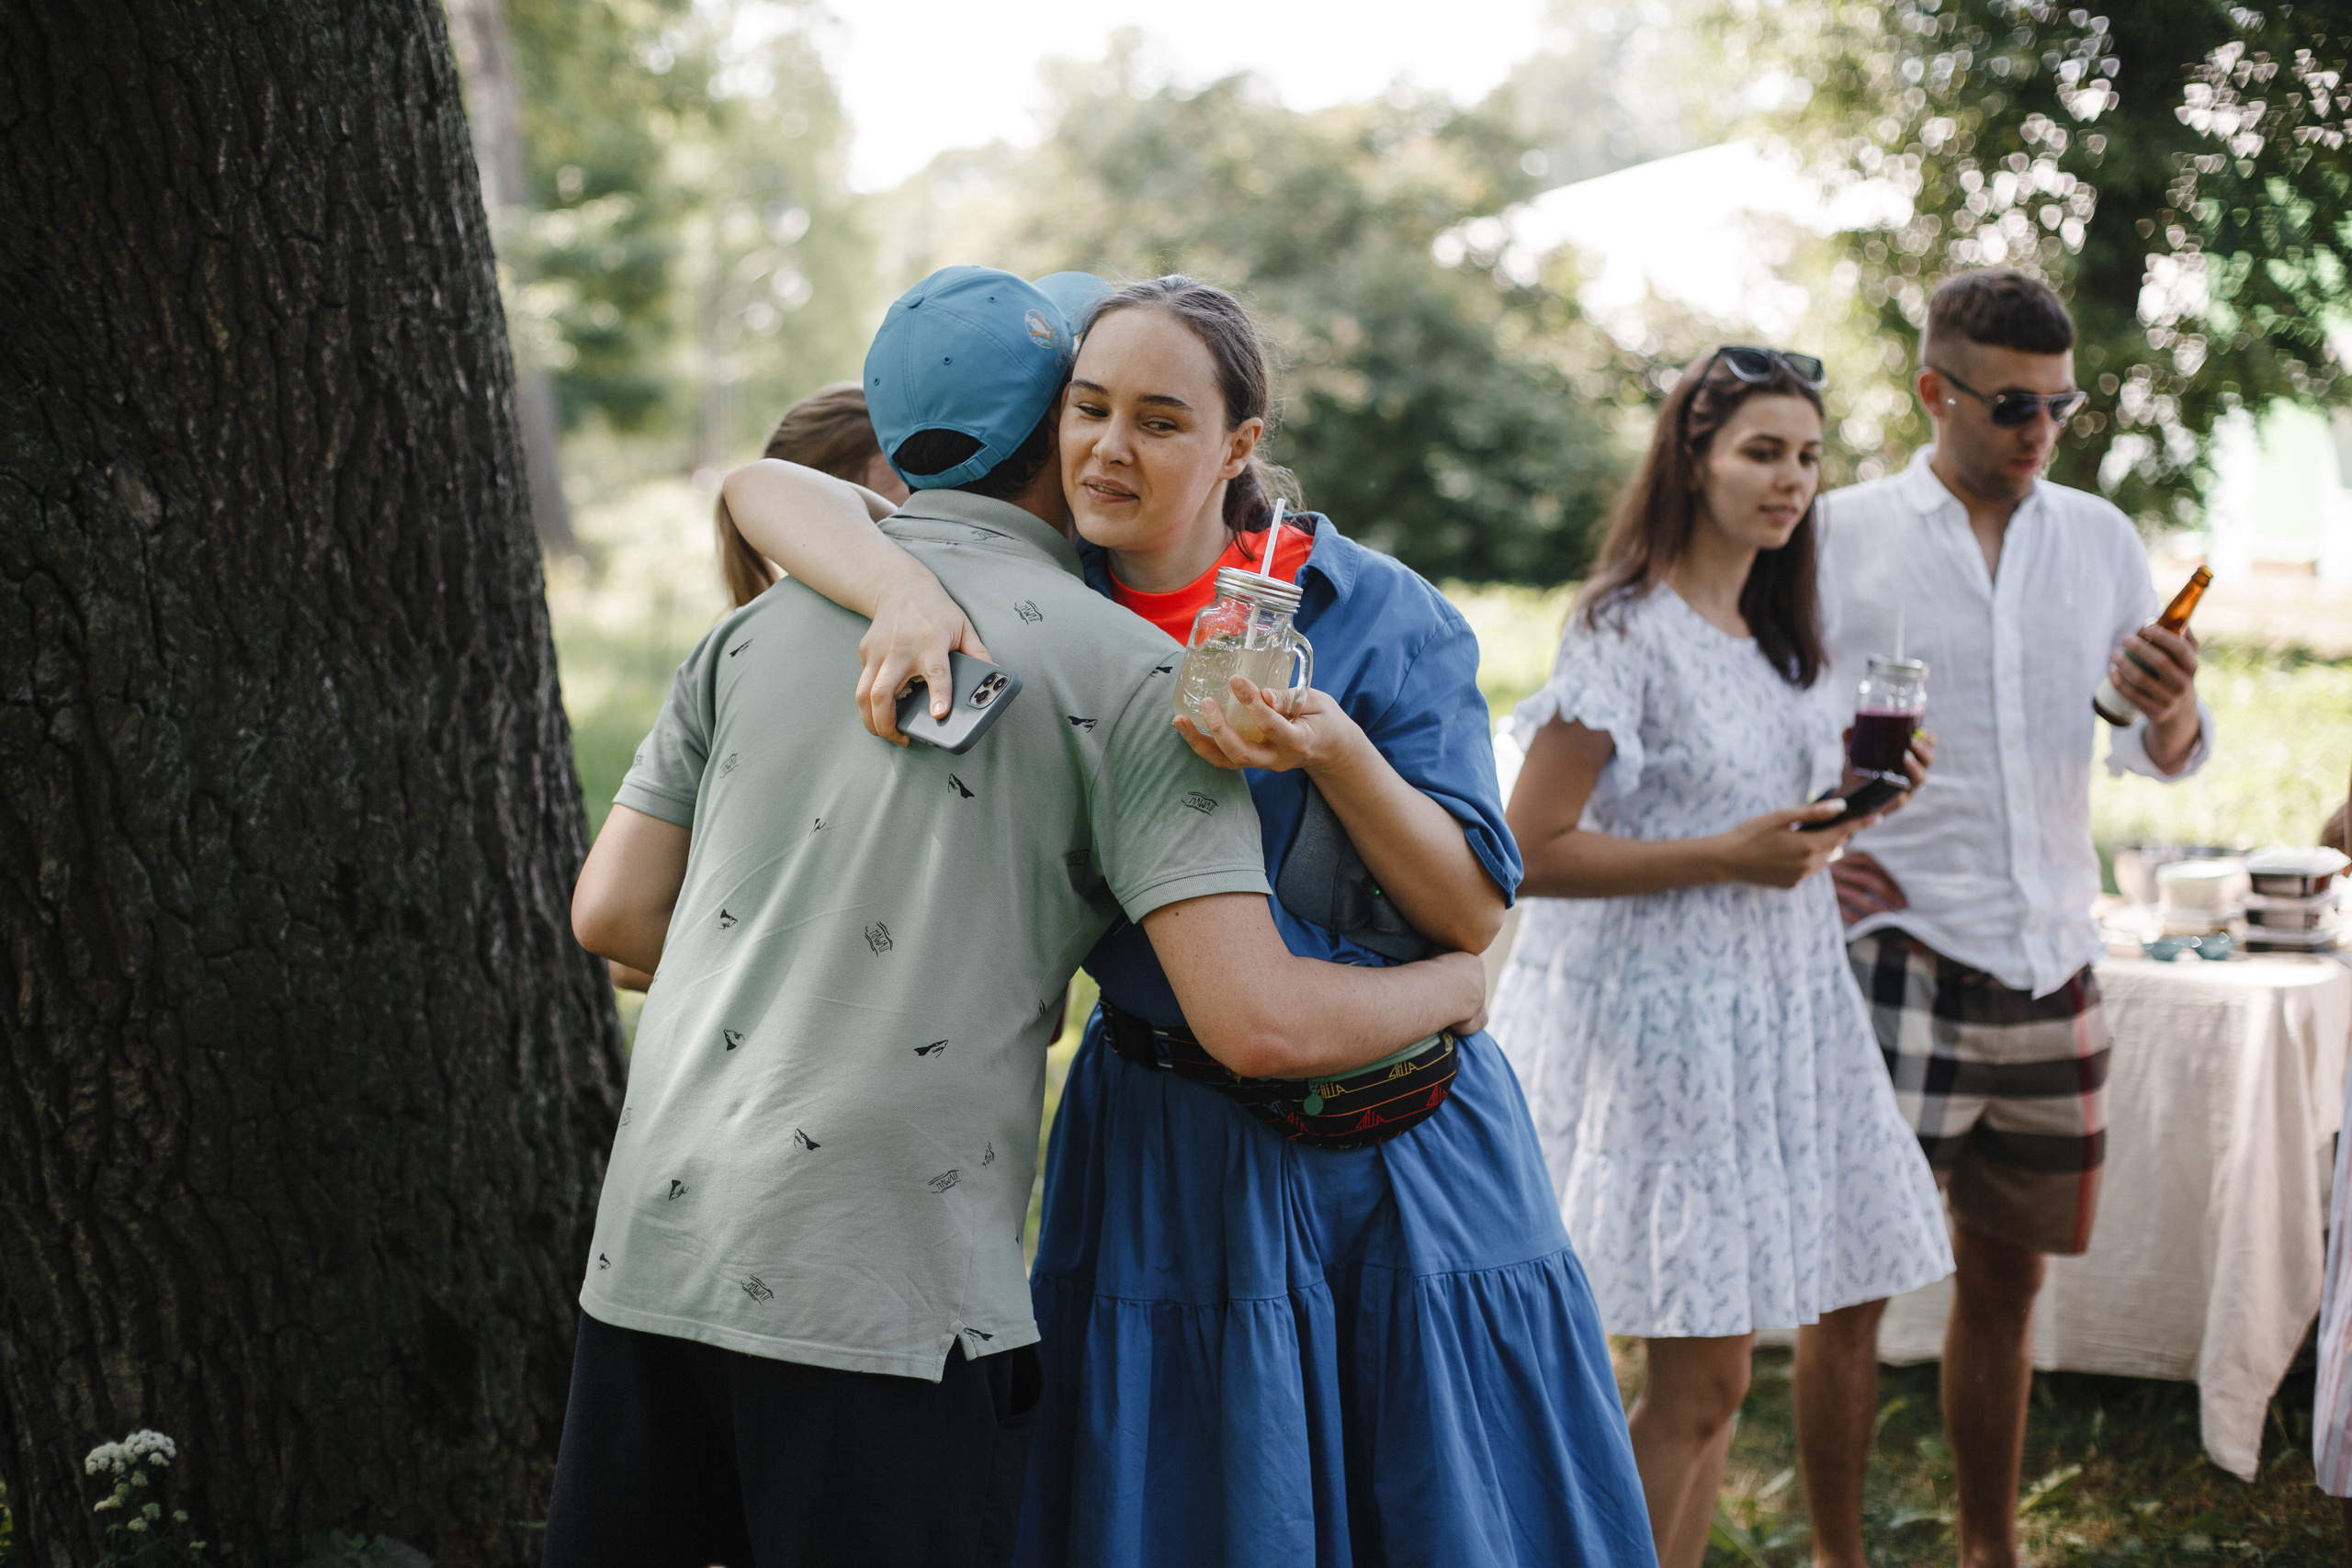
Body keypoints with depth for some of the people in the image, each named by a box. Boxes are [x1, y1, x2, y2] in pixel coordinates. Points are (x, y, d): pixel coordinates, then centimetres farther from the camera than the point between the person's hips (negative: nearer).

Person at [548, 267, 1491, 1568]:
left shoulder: (755, 630, 12)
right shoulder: (1125, 673, -3)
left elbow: (613, 913, 10)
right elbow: (1259, 1023, -11)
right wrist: (1463, 982, 8)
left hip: (649, 1255, 5)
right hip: (888, 1289, -5)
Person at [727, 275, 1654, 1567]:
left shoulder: (1377, 615, -5)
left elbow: (1476, 913, -7)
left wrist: (1335, 752, -24)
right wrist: (908, 587, -25)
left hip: (1409, 1157, -1)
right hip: (1170, 1158, 1)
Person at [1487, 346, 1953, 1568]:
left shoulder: (1772, 637, 14)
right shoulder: (1627, 631, -12)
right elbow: (1532, 850, -17)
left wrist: (1853, 803, 6)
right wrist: (1731, 856, -21)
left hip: (1772, 1015, 8)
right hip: (1662, 1020, -8)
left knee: (1706, 1373, 11)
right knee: (1702, 1379, -6)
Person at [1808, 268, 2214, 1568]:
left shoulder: (2099, 538, 11)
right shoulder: (1841, 535, -1)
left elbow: (2168, 756, 13)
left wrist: (2170, 707, -9)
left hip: (2049, 962, 4)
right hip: (1893, 954, -4)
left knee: (2005, 1275, 13)